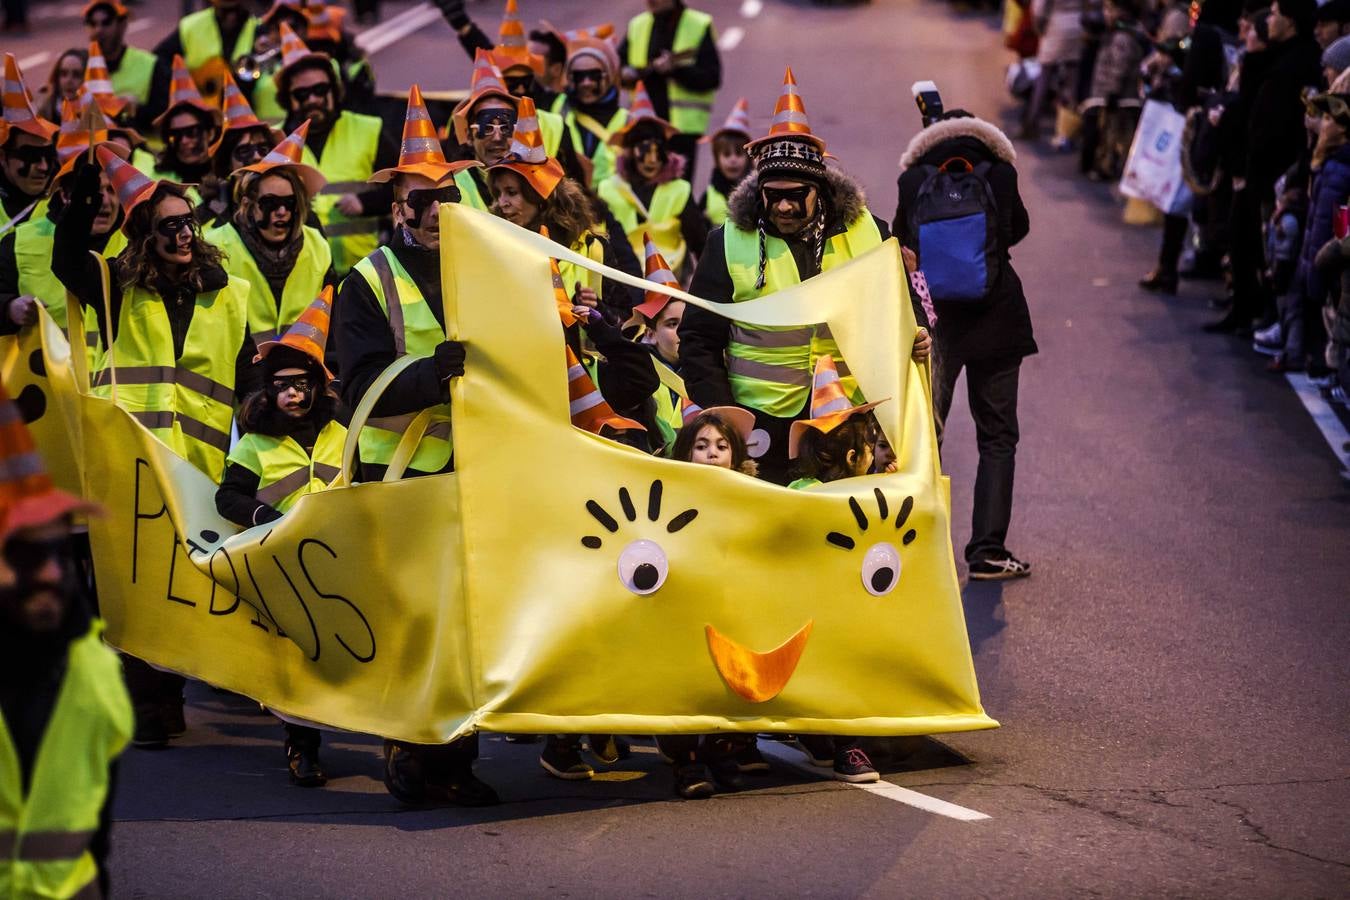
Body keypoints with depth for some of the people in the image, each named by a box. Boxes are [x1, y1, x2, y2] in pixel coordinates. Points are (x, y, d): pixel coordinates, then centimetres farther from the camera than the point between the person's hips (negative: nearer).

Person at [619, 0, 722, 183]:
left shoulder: (699, 27, 1)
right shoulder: (637, 25, 13)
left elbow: (712, 78, -6)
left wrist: (676, 69, -20)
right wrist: (627, 74, -6)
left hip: (682, 126, -4)